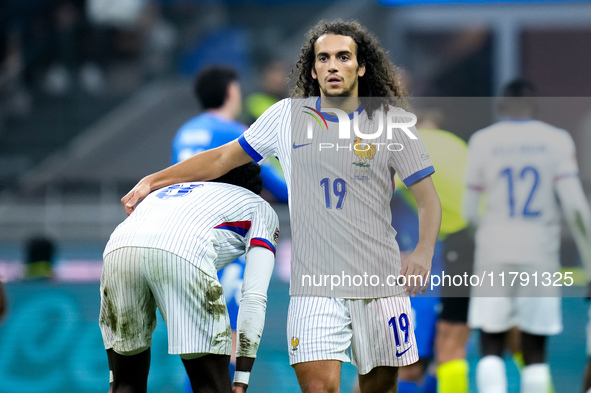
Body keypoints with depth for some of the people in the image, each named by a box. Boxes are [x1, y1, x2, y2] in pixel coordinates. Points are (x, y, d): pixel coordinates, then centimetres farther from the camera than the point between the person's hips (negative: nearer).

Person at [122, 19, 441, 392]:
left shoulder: (392, 121, 1)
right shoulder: (288, 116, 5)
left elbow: (429, 199, 2)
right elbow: (223, 158, 16)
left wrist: (423, 254, -17)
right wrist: (152, 181, 13)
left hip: (379, 279, 0)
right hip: (314, 286, 0)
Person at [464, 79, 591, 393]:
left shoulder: (482, 141, 3)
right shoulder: (557, 140, 1)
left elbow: (469, 212, 4)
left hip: (494, 257, 0)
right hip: (540, 257, 0)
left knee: (491, 347, 5)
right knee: (534, 352, 8)